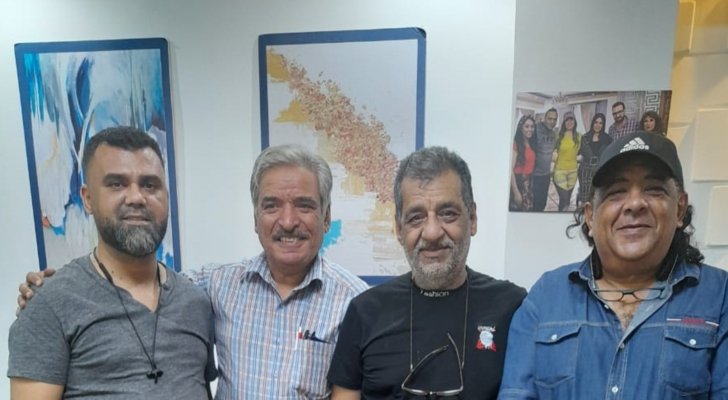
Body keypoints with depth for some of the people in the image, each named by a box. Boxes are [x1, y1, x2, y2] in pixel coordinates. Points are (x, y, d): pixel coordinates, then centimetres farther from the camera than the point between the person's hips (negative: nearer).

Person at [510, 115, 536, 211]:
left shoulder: (531, 144, 11)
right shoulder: (516, 144, -11)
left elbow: (531, 166, 12)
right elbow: (511, 169, -16)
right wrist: (516, 192, -19)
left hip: (528, 183, 7)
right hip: (517, 182, -7)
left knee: (527, 211, 11)